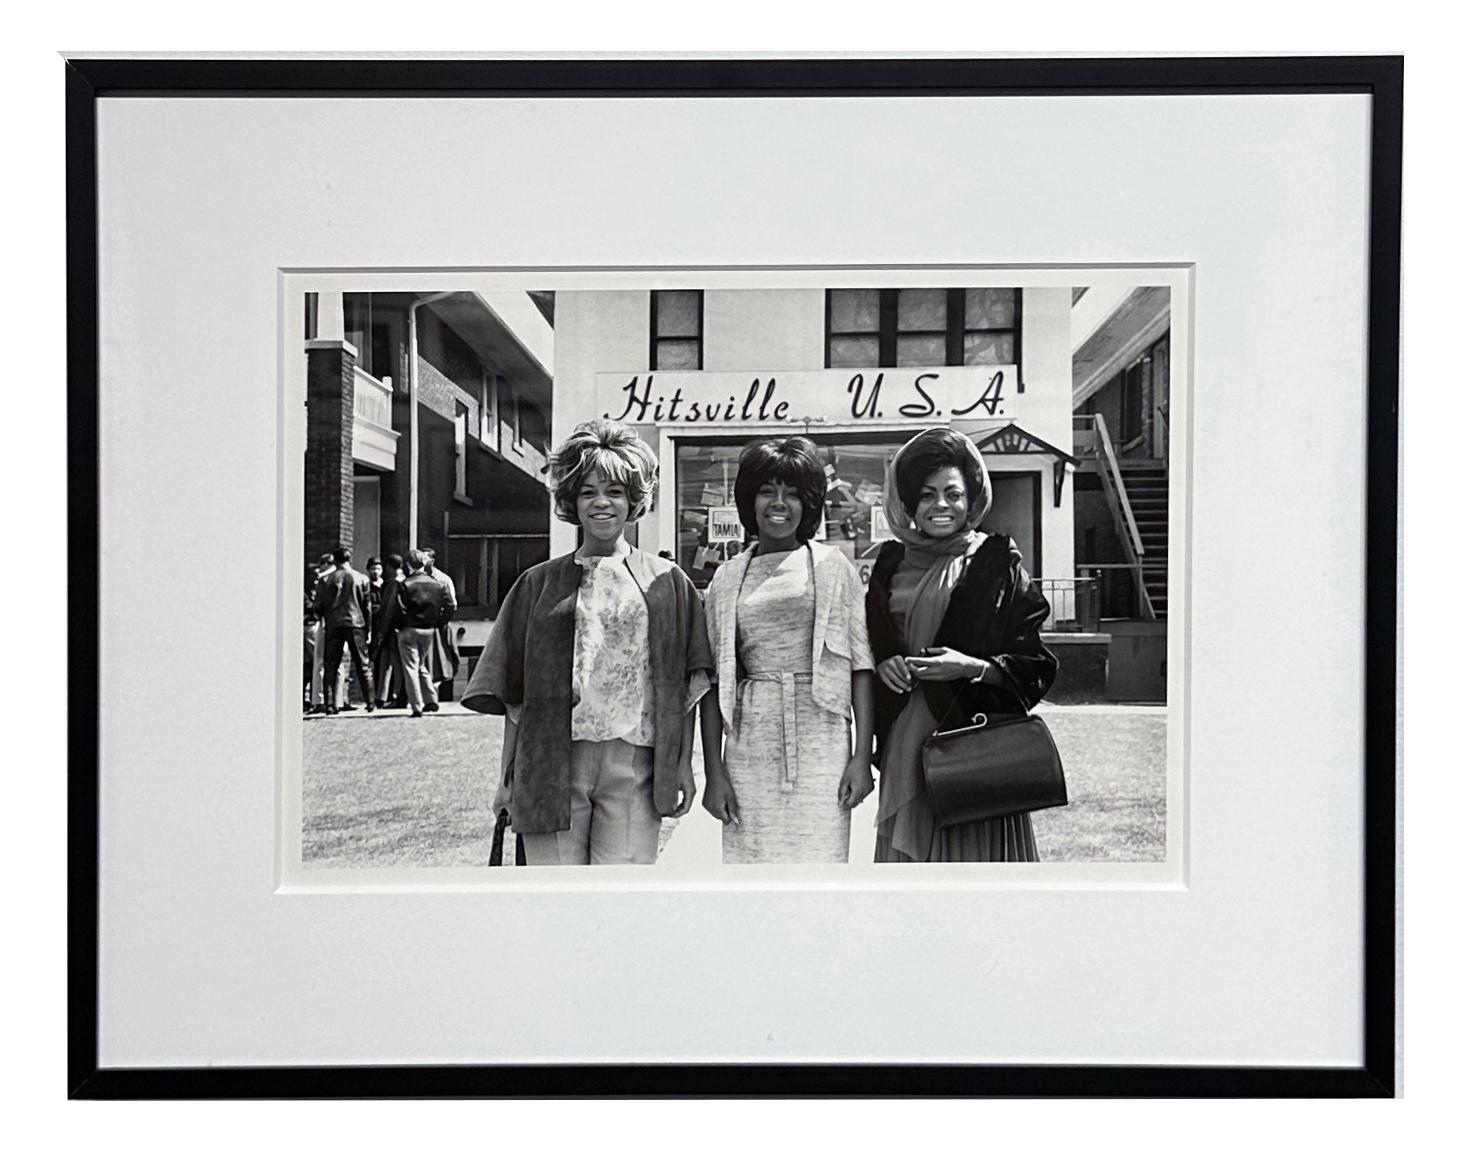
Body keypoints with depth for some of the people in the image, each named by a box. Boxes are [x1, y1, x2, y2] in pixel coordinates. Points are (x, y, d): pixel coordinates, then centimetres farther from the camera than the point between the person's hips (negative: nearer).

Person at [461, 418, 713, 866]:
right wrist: (509, 776, 6)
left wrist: (681, 767, 4)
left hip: (633, 764, 0)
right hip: (551, 765, 1)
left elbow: (684, 686, 11)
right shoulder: (539, 584, 12)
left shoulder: (665, 582, 11)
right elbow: (514, 692, 11)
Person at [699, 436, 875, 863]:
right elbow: (713, 681, 9)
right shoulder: (728, 578, 11)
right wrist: (714, 771, 2)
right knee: (750, 855, 1)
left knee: (818, 854, -4)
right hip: (750, 745, 2)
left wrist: (862, 755, -6)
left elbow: (861, 666, 2)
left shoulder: (832, 568, 6)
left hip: (821, 741, -1)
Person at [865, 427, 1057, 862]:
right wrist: (883, 665, -3)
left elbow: (1035, 666, -2)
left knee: (974, 854, -6)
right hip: (905, 753, 4)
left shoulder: (998, 563, 0)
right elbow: (866, 649, 19)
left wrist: (973, 668, -18)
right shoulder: (890, 565, 12)